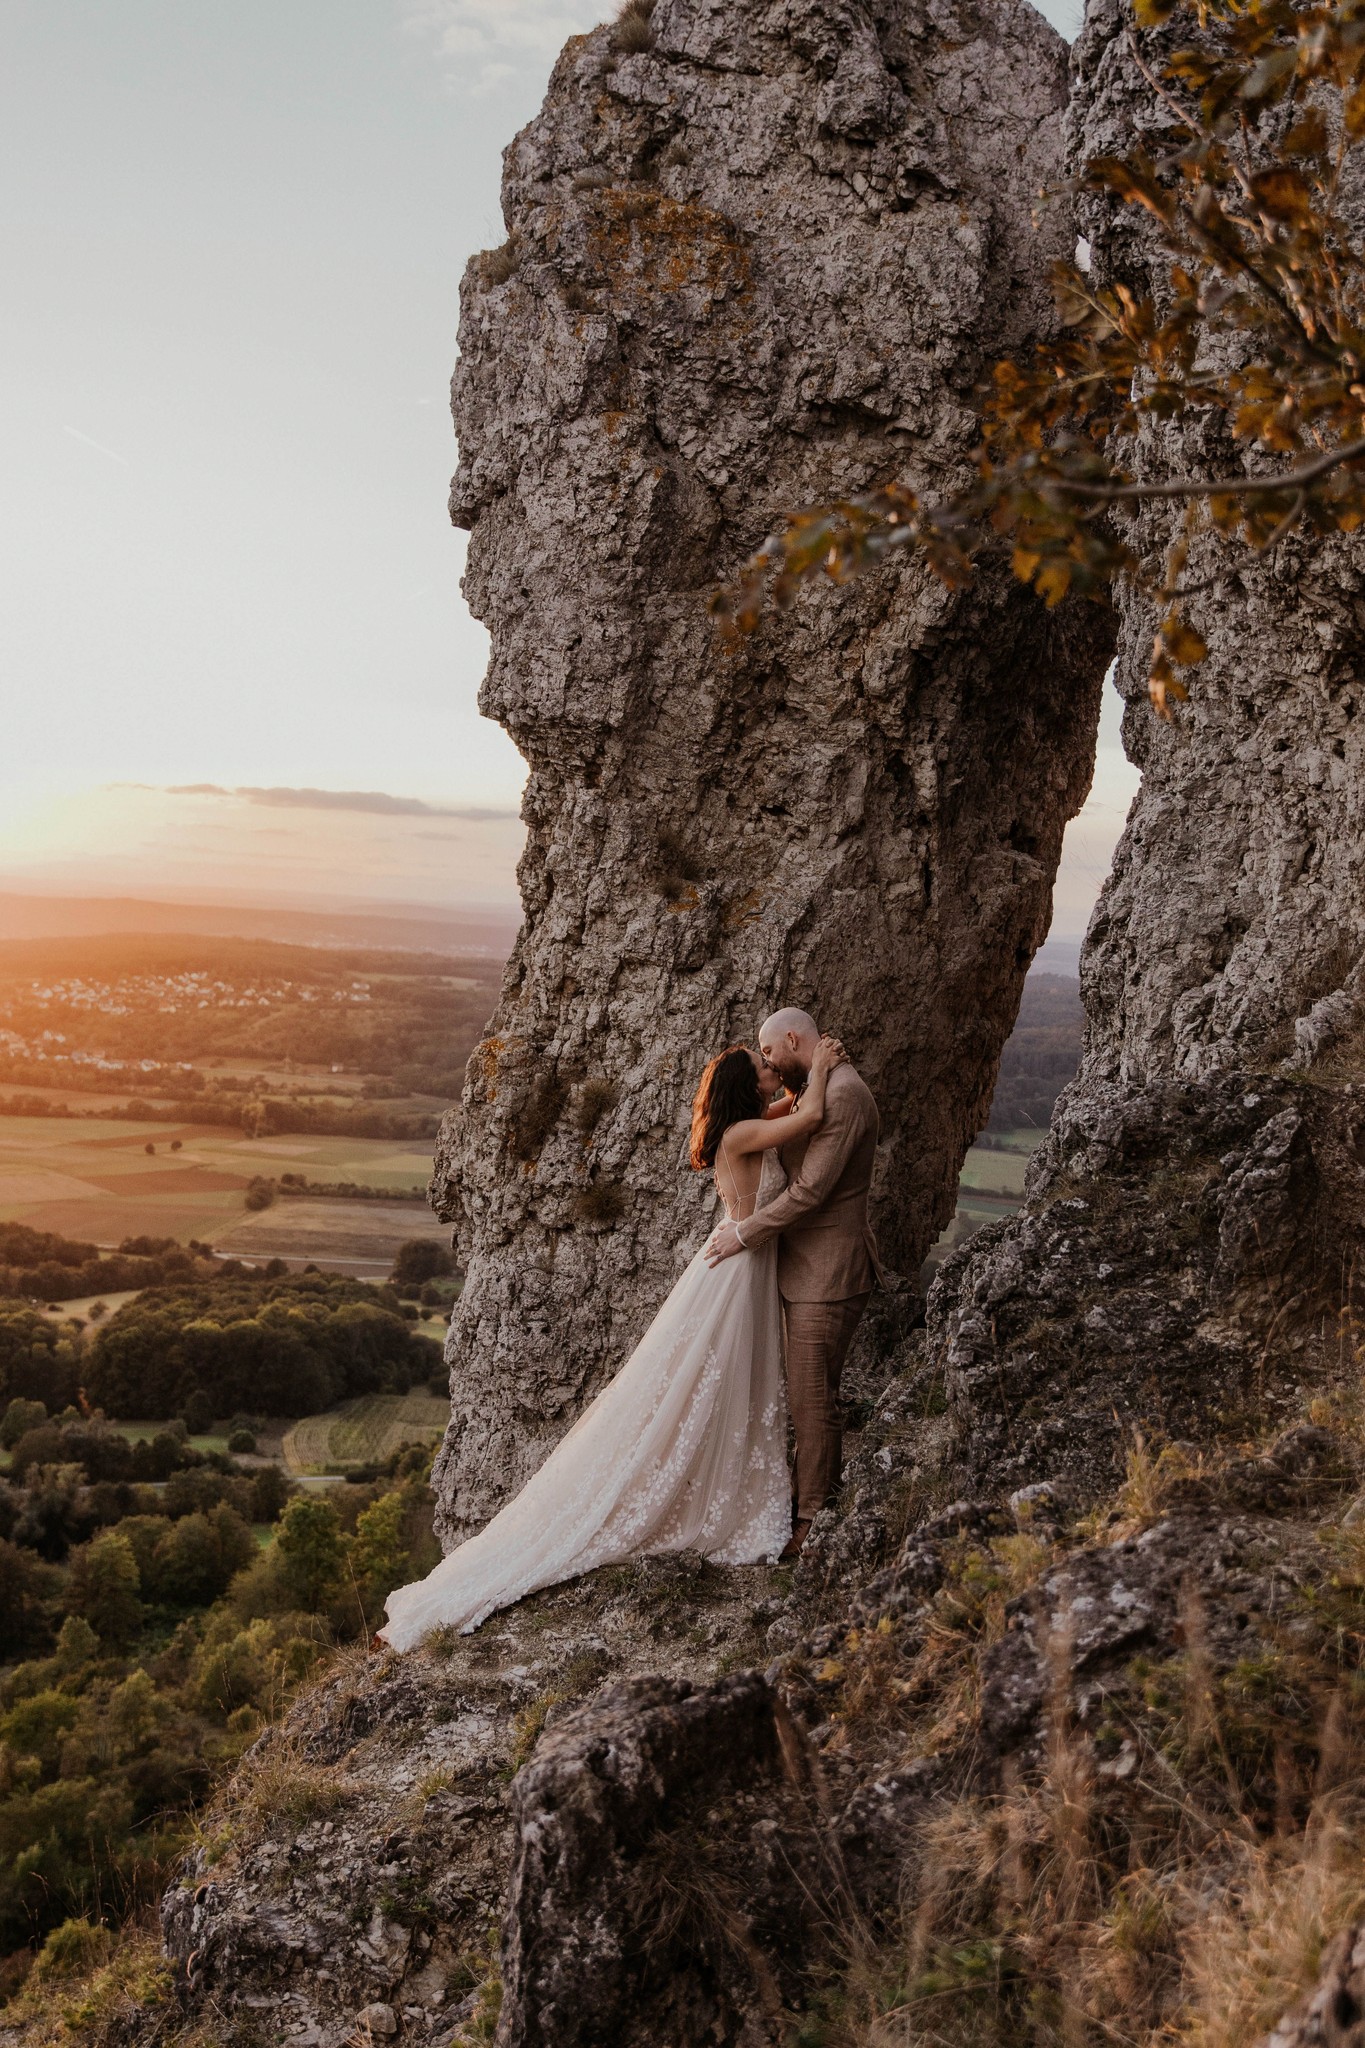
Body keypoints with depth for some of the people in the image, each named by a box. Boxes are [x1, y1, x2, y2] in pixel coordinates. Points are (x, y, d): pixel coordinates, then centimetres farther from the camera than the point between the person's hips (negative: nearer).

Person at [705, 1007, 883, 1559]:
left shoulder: (844, 1095, -19)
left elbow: (812, 1190, -22)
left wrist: (744, 1233, -15)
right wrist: (746, 1218, 3)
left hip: (829, 1274, -10)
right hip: (803, 1266, 10)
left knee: (812, 1398, -2)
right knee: (805, 1394, 17)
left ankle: (812, 1523, 8)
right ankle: (808, 1498, 28)